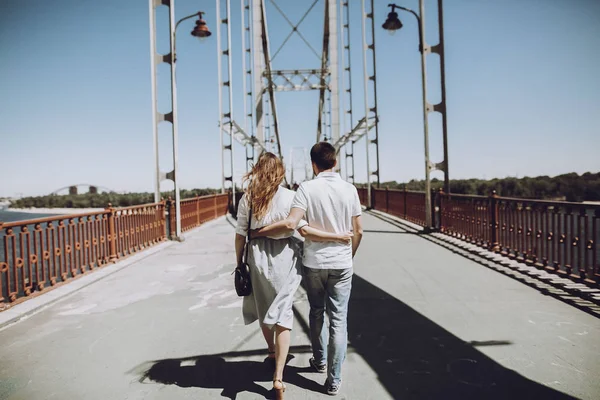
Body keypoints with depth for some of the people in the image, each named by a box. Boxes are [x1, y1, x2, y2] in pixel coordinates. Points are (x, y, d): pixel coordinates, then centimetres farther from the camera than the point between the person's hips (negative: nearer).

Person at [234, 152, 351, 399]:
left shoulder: (247, 198, -1)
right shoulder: (289, 197, -10)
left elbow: (240, 235, 2)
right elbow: (304, 230, -16)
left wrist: (239, 263, 13)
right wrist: (337, 237, -11)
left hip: (258, 258, 3)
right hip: (284, 257, -3)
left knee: (264, 308, 23)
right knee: (281, 313, 4)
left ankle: (272, 351, 46)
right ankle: (278, 377, 1)